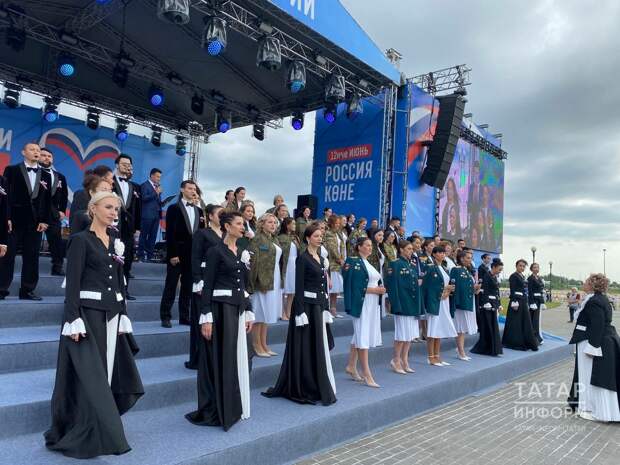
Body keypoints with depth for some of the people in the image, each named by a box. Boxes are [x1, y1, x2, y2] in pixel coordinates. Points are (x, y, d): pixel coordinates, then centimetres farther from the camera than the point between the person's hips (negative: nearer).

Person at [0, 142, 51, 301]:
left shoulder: (45, 176, 13)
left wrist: (45, 221, -1)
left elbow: (48, 200, 9)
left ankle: (27, 290, 10)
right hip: (14, 219, -3)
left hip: (35, 222, 3)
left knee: (31, 257, 4)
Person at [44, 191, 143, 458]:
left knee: (107, 373, 9)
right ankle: (83, 437, 7)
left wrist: (123, 315, 12)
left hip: (112, 314, 7)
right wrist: (73, 319, -18)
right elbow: (72, 283, -11)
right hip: (88, 312, -7)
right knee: (89, 375, -4)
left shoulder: (115, 242, 14)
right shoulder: (81, 240, -6)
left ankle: (101, 430, 22)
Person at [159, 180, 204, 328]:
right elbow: (170, 233, -10)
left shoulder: (198, 210, 13)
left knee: (188, 287, 9)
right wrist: (172, 254, -14)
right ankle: (165, 317, 11)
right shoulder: (174, 208, -3)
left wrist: (203, 224, -5)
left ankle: (184, 317, 16)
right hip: (177, 254, -5)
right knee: (170, 286, 2)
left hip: (192, 255, 5)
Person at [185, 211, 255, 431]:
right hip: (220, 308, -7)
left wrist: (249, 313, 14)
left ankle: (233, 408, 24)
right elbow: (207, 286, -12)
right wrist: (206, 318, -17)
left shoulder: (242, 253, 13)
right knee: (220, 360, -2)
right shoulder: (216, 251, -8)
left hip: (238, 309, 7)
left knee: (238, 359, 11)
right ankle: (214, 411, 11)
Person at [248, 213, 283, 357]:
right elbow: (253, 261, -16)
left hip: (274, 281, 8)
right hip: (262, 280, -8)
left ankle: (263, 344, 21)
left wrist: (281, 280, 13)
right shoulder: (257, 239, -9)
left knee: (267, 313, 13)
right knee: (259, 313, 0)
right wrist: (258, 282, -20)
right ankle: (257, 345, 10)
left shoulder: (275, 240, 15)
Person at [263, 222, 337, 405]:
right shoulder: (302, 258, -9)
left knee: (319, 347, 11)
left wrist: (326, 309, 12)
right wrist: (300, 312, -18)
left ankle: (318, 388, 22)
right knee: (305, 349, 0)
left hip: (319, 306, 8)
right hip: (306, 305, -8)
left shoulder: (322, 259, 14)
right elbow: (298, 287, -14)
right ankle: (303, 390, 11)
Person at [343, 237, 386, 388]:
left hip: (372, 304, 9)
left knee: (360, 336, 14)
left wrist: (379, 289, 0)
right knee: (363, 338, -6)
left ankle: (351, 366, 26)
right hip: (361, 304, -9)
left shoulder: (367, 263, 16)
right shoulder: (354, 262, -10)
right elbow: (354, 286, -17)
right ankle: (367, 375, -2)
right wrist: (373, 290, -17)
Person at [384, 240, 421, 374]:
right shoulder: (395, 264, -10)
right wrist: (396, 304, -21)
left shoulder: (412, 266, 14)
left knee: (411, 333, 10)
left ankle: (404, 361, 19)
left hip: (412, 303, 8)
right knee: (402, 333, -3)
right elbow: (393, 284, -16)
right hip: (402, 302, -8)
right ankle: (396, 360, 11)